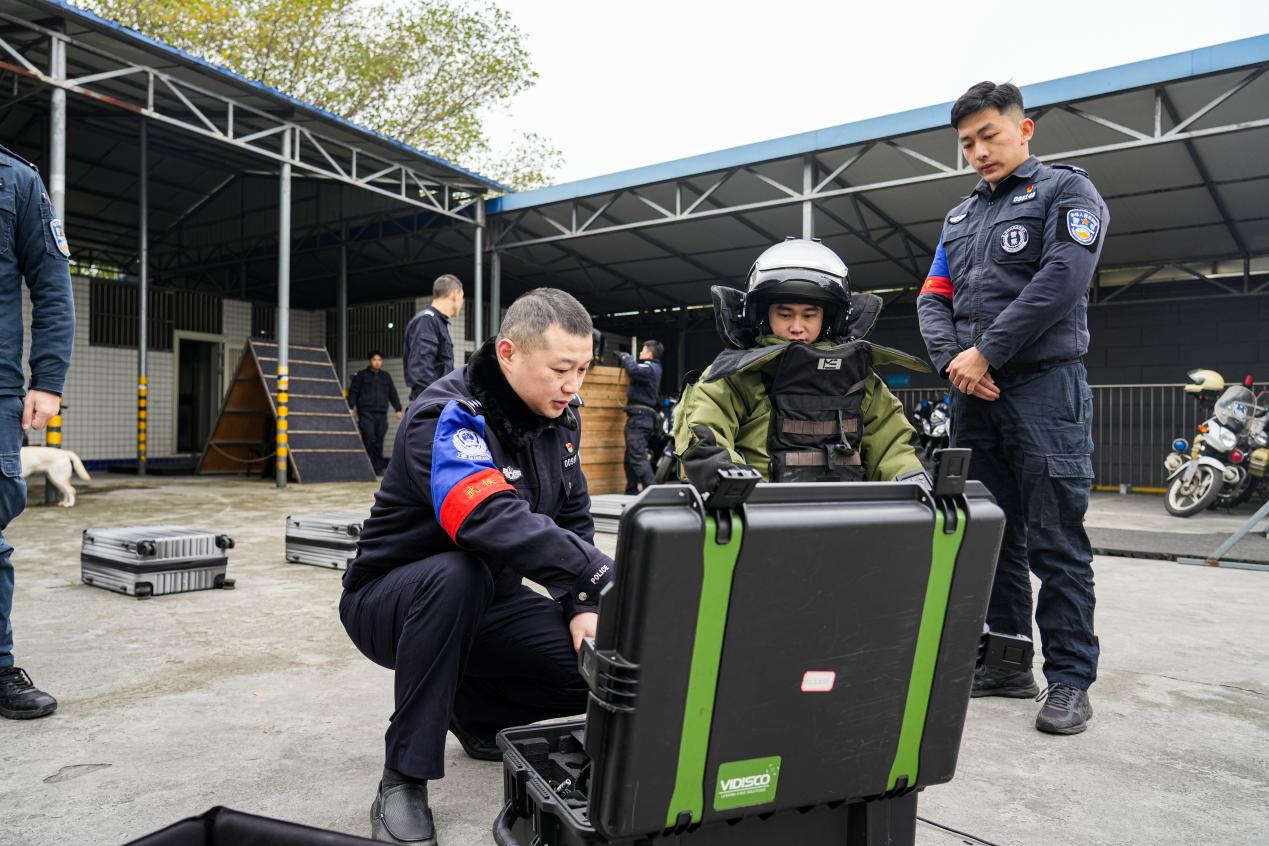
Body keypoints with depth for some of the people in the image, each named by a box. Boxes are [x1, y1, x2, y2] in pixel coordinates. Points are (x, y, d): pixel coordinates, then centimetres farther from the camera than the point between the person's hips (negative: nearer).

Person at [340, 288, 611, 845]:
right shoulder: (447, 417, -28)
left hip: (485, 604, 6)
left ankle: (474, 709, 15)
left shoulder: (558, 416, -4)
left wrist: (583, 606, -13)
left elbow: (573, 521, 2)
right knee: (458, 576, -40)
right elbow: (497, 523, -45)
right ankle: (404, 781, -22)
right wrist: (606, 579, -49)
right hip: (394, 602, -6)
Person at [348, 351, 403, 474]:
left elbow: (393, 394, 20)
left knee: (379, 442, 0)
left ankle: (378, 468, 6)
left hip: (381, 414, 3)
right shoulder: (361, 375, 8)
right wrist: (351, 406, -7)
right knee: (369, 439, -14)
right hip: (366, 413, -3)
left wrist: (398, 409, 13)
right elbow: (353, 391, 5)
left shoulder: (386, 376, 18)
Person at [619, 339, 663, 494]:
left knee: (637, 456, -17)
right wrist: (626, 359, 17)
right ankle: (631, 492, 19)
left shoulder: (650, 368, -11)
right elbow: (636, 372, 31)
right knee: (631, 457, 14)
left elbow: (633, 370, -29)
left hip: (640, 417, -11)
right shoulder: (653, 368, 21)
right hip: (640, 417, 11)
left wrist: (626, 357, -11)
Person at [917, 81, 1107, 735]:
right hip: (973, 393, 6)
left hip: (1045, 386, -6)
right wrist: (952, 360, -7)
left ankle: (1069, 679, 4)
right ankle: (1007, 662, 19)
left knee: (1056, 544, -5)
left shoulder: (1065, 191, 5)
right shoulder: (959, 218, 22)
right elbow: (934, 298, 12)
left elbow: (1061, 278, -11)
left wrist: (986, 352, -14)